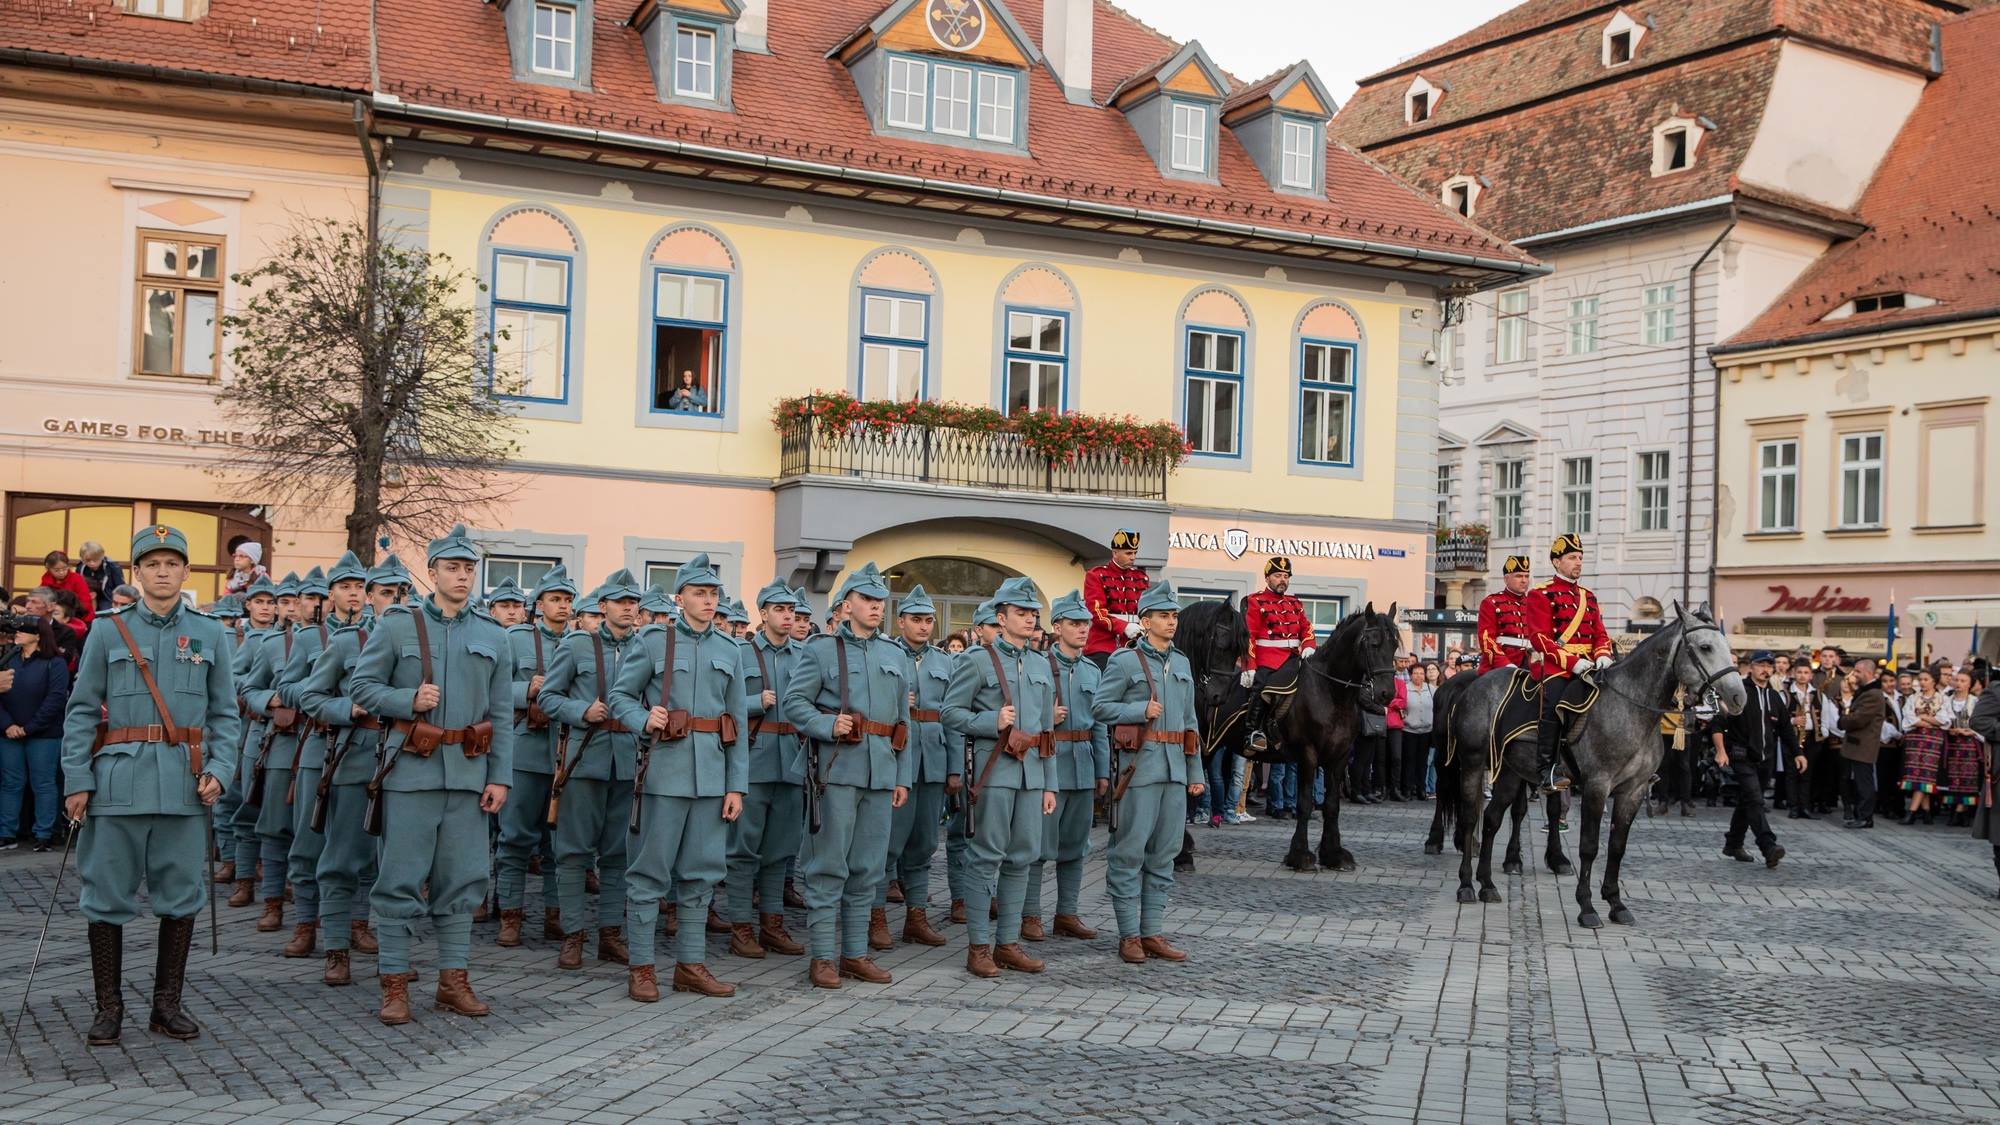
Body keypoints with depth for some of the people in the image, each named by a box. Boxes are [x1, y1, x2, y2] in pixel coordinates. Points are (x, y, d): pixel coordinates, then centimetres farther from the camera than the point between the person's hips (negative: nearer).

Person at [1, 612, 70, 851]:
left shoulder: (54, 664, -4)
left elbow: (56, 699, -11)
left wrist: (29, 728, -13)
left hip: (44, 735, -4)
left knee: (43, 784, 1)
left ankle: (43, 834, 7)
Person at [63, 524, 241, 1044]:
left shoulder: (209, 633, 8)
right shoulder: (108, 631, 4)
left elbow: (224, 713, 9)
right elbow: (81, 711, 4)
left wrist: (219, 769, -4)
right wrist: (76, 781, -4)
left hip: (185, 783, 1)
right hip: (119, 781, -1)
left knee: (180, 895, 5)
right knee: (108, 897, 3)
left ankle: (167, 1004, 16)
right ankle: (108, 1007, 14)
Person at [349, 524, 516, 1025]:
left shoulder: (493, 636, 9)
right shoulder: (397, 625, 2)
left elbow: (502, 715, 9)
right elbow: (362, 684, 2)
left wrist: (499, 777, 2)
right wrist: (409, 700, -15)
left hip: (469, 772, 3)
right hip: (412, 770, -3)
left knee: (461, 880, 7)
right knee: (401, 879, -1)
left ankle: (454, 980, 16)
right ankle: (394, 984, 7)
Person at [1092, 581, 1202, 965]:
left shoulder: (1181, 664, 16)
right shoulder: (1124, 661, -2)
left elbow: (1190, 720, 19)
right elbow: (1100, 707, -4)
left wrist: (1194, 772, 15)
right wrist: (1141, 710, -17)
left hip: (1174, 769, 6)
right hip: (1139, 767, -6)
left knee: (1164, 853, 8)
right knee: (1129, 852, -3)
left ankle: (1153, 933, 14)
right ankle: (1129, 935, 4)